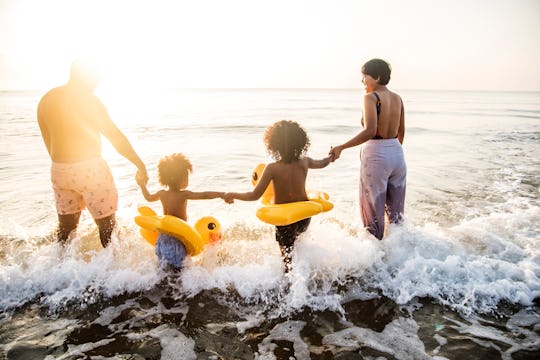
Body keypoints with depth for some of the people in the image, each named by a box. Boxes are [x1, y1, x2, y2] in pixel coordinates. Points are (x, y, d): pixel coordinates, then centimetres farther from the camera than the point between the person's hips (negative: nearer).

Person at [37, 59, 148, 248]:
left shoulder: (45, 100, 10)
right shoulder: (88, 99, -9)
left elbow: (49, 143, 14)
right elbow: (115, 135, -10)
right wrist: (140, 164, -5)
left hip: (59, 170, 7)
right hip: (90, 168, -6)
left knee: (65, 226, 18)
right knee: (107, 224, 5)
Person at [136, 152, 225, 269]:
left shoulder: (162, 194, 2)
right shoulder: (183, 195, -17)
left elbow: (148, 197, 23)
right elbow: (203, 195, -27)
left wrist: (142, 185, 40)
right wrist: (221, 194, -25)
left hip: (163, 236, 7)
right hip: (177, 237, -7)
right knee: (176, 268, 2)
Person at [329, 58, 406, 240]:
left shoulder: (370, 97, -13)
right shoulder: (397, 98, 8)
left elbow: (369, 131, -27)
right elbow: (401, 132, 15)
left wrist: (341, 147, -24)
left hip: (375, 155, -7)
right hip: (397, 154, 7)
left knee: (373, 210, 9)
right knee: (396, 209, 21)